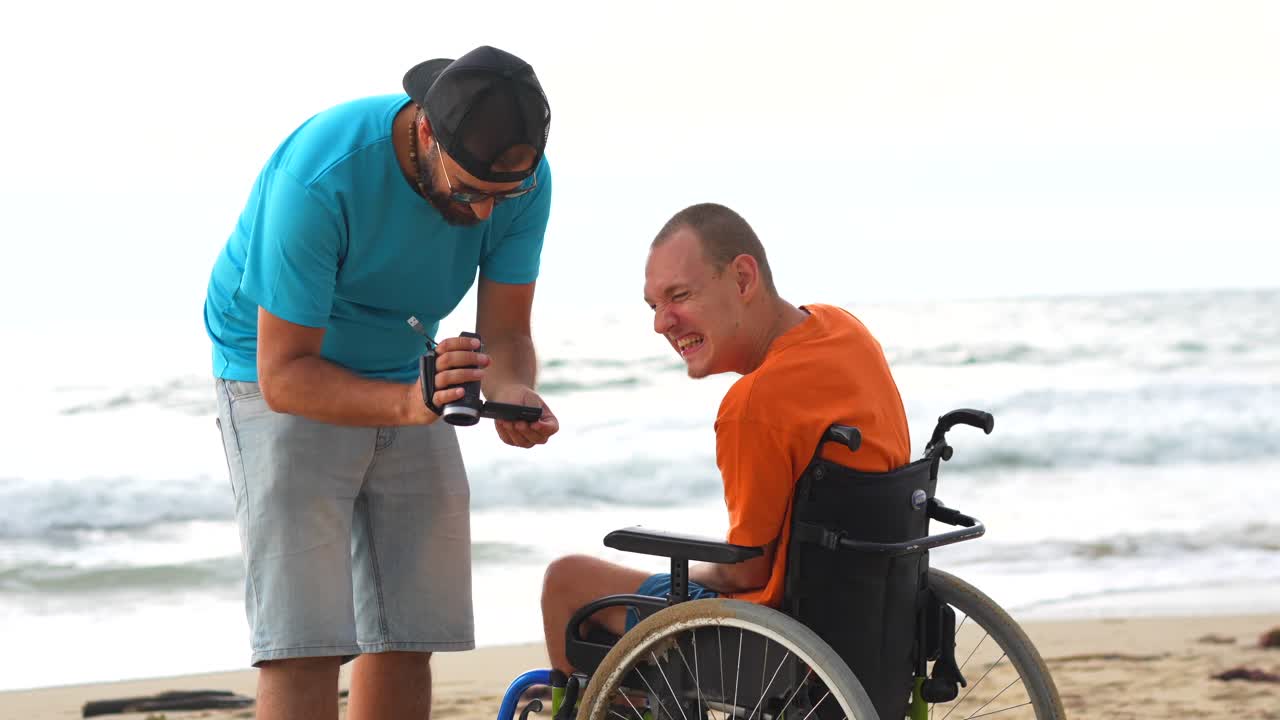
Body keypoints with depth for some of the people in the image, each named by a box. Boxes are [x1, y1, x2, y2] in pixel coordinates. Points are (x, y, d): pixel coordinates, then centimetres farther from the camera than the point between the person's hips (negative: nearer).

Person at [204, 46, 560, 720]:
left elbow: (504, 334, -11)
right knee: (303, 644, -17)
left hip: (407, 375, 6)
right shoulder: (318, 178, -33)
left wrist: (513, 393, -35)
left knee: (409, 637, 1)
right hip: (284, 371, -6)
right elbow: (285, 374, -31)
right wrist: (407, 404, -48)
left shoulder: (523, 179, -17)